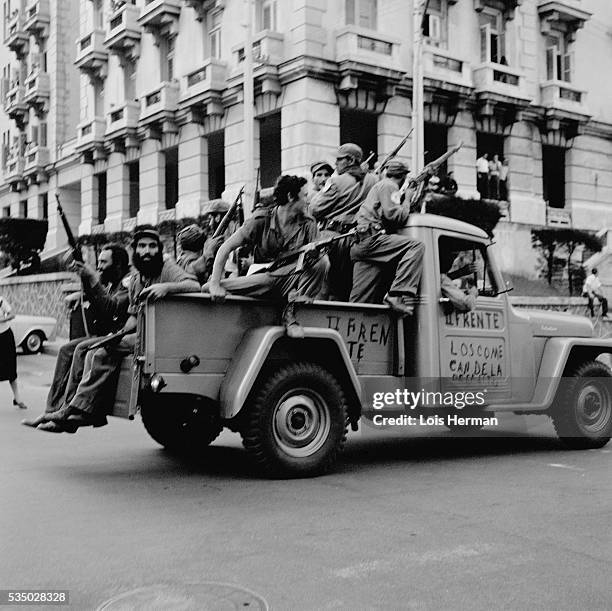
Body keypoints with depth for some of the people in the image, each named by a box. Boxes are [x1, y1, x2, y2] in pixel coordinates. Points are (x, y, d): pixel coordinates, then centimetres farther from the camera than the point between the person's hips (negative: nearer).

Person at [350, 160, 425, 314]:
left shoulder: (379, 185, 32)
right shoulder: (389, 186, 1)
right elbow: (393, 214, -12)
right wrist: (408, 205, 5)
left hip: (361, 245, 10)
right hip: (371, 238, -10)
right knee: (416, 246, -22)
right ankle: (398, 294, -33)